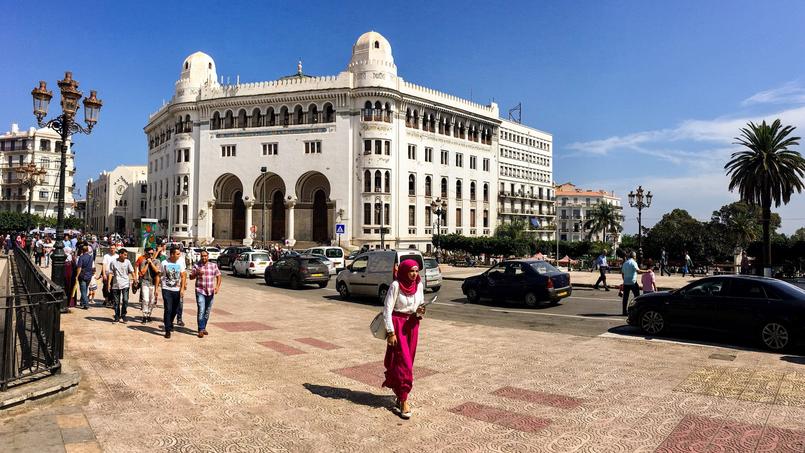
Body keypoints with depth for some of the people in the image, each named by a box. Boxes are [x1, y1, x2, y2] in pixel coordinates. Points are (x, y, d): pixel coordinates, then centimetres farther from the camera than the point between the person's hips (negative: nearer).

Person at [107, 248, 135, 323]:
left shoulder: (127, 262, 2)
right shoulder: (113, 262, 1)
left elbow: (131, 271, 1)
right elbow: (111, 273, 4)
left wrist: (134, 278, -11)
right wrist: (109, 283, -2)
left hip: (125, 284, 0)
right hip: (116, 285, 1)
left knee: (125, 300, -10)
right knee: (116, 302, 7)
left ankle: (123, 317, 5)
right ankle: (117, 318, 19)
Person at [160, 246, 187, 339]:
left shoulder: (180, 263, 1)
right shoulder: (164, 263, -4)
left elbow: (183, 276, 3)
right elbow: (159, 276, 3)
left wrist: (182, 289, -5)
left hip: (177, 290, 3)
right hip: (166, 289, -3)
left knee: (175, 310, 12)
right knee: (168, 309, -7)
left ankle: (169, 323, 38)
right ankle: (168, 330, 0)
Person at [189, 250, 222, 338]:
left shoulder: (214, 265, 5)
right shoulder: (197, 266, 2)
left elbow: (218, 276, 5)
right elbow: (191, 277, 2)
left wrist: (217, 286, -9)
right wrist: (197, 273, -18)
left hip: (210, 292, 3)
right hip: (200, 291, -2)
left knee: (207, 311, 11)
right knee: (201, 311, -12)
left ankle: (204, 327, 25)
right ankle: (201, 330, -9)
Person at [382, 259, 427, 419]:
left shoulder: (419, 285, -1)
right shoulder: (396, 285, -17)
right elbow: (387, 310, -15)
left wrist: (420, 311, -11)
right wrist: (391, 332, -17)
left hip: (412, 324, 6)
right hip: (397, 324, -5)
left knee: (408, 360, 12)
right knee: (403, 361, -6)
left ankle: (397, 388, 33)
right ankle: (403, 400, 2)